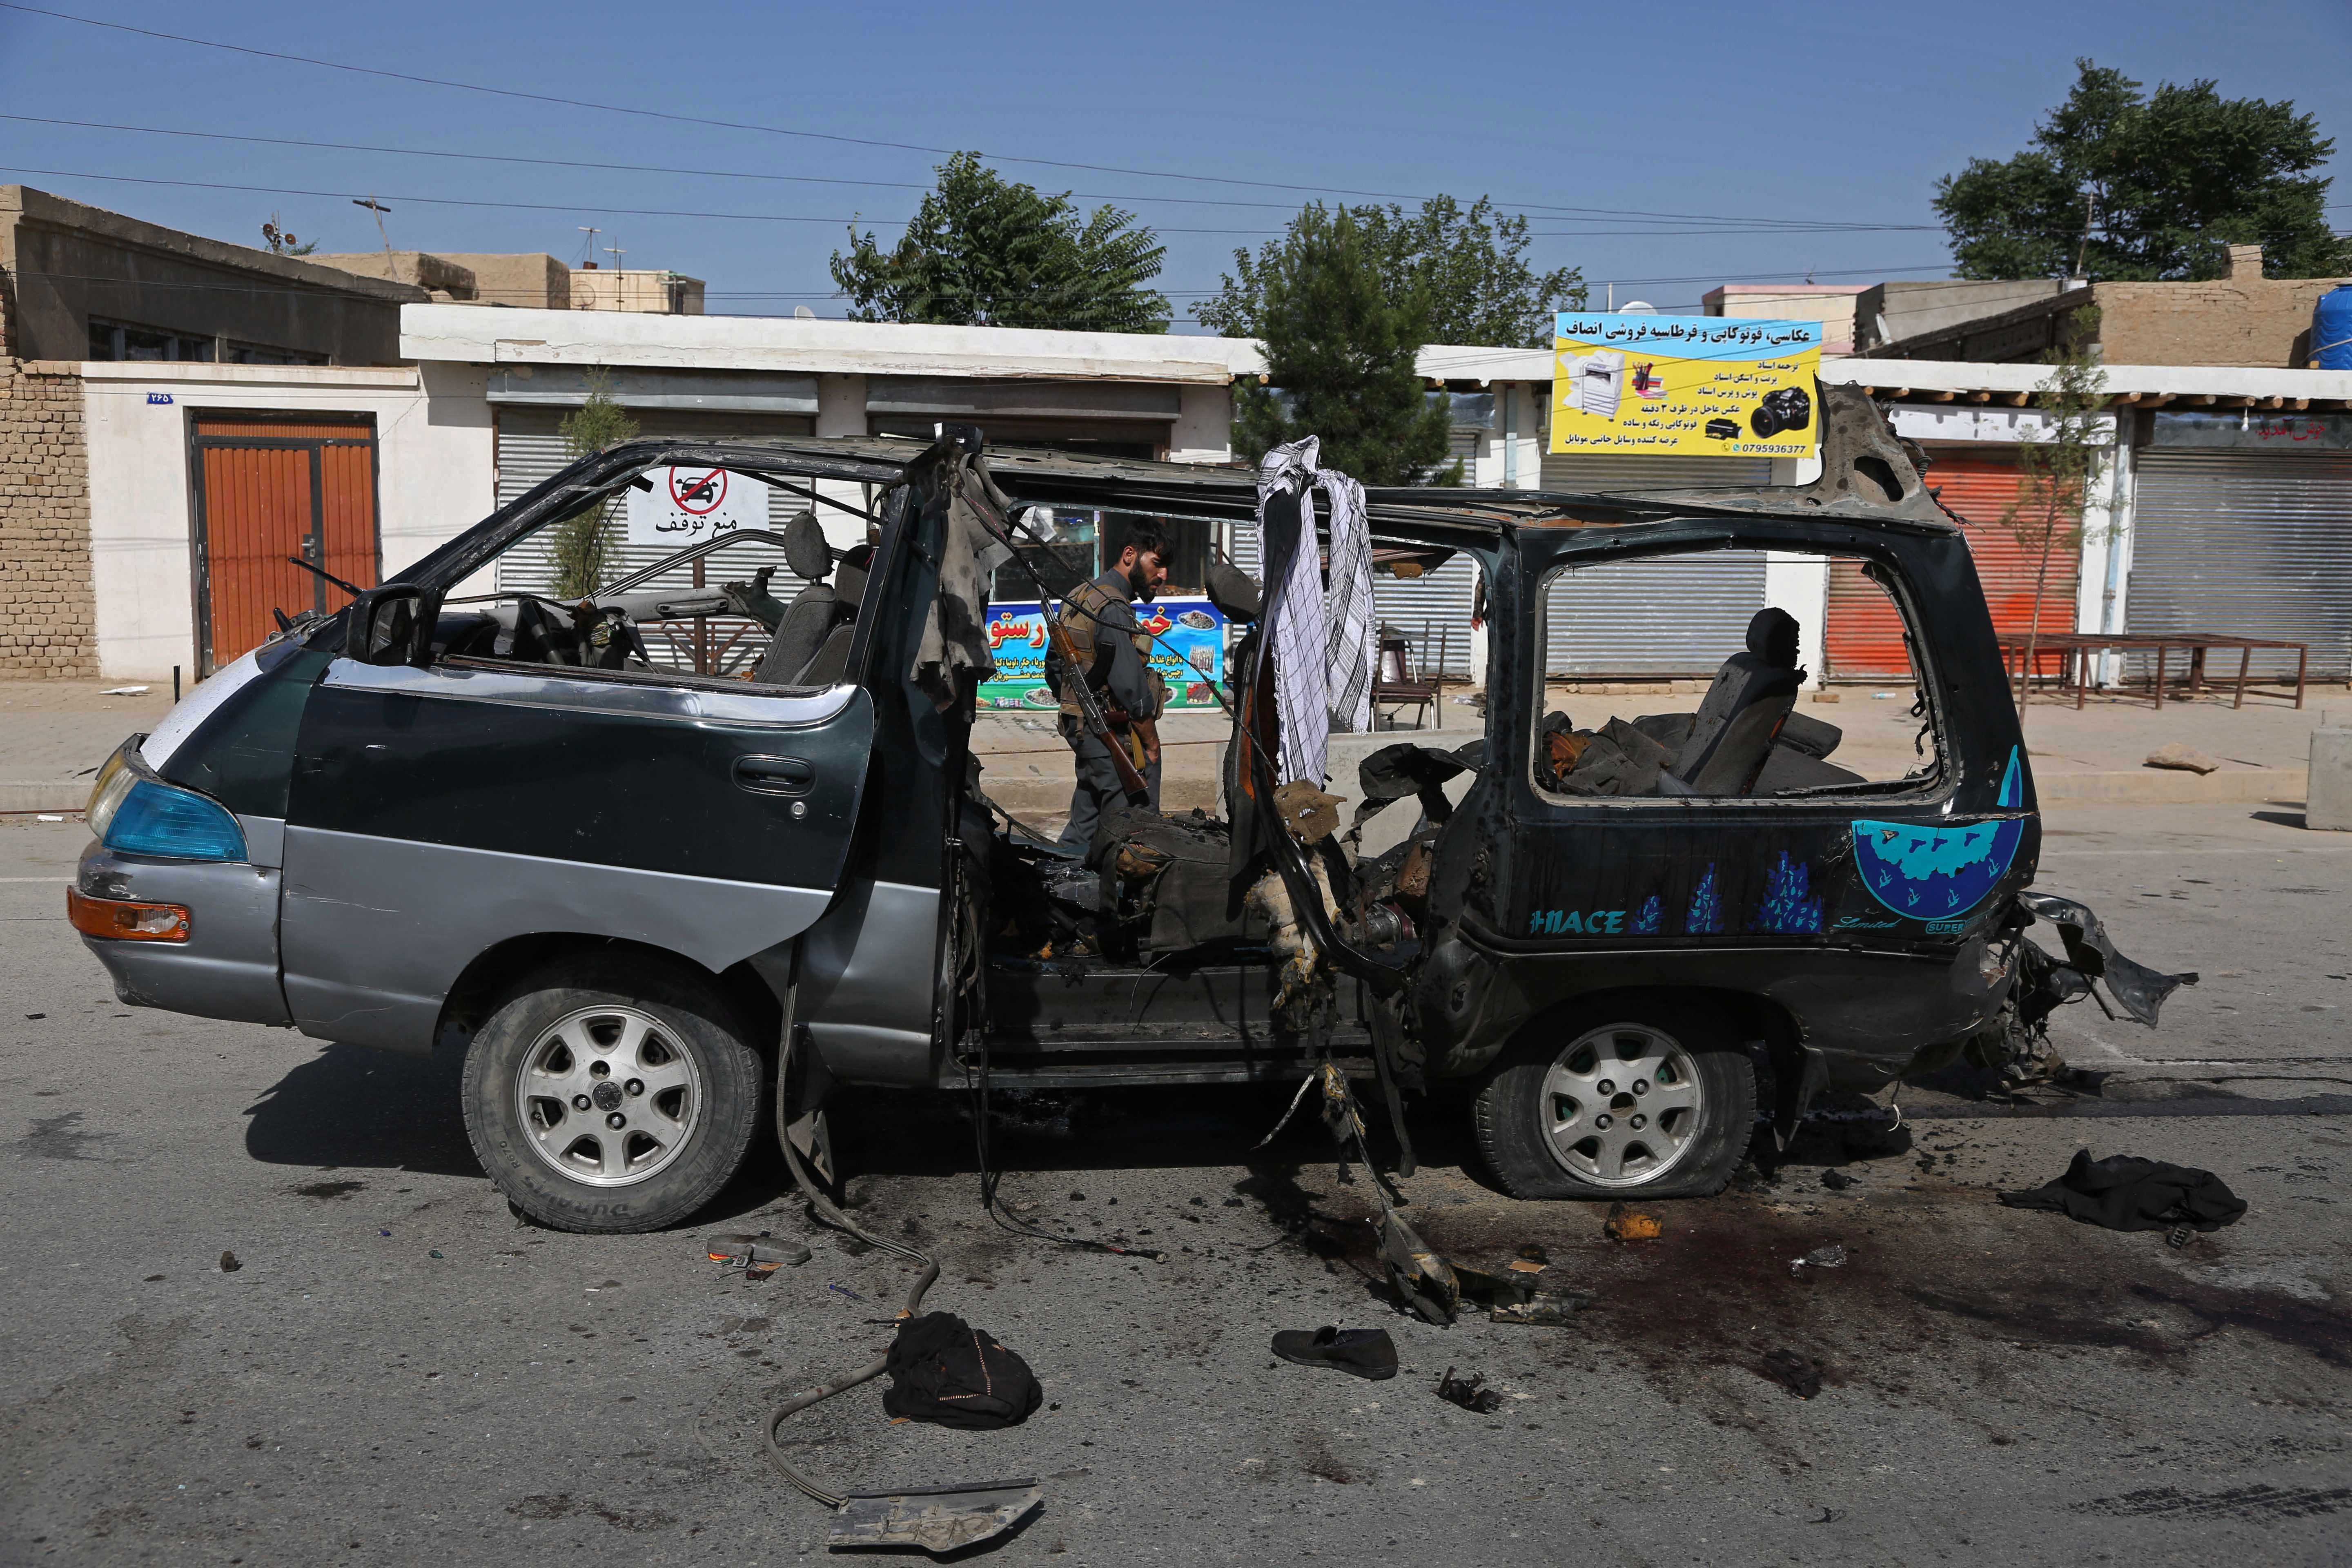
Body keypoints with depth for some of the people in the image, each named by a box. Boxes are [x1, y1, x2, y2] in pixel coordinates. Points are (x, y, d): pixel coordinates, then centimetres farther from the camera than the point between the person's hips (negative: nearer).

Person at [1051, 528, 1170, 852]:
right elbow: (1131, 687, -20)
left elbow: (1055, 667, 23)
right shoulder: (1113, 608, -16)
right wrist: (1152, 744, -11)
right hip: (1115, 737, -10)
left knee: (1084, 826, 16)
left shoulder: (1078, 597, 15)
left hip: (1081, 727, 10)